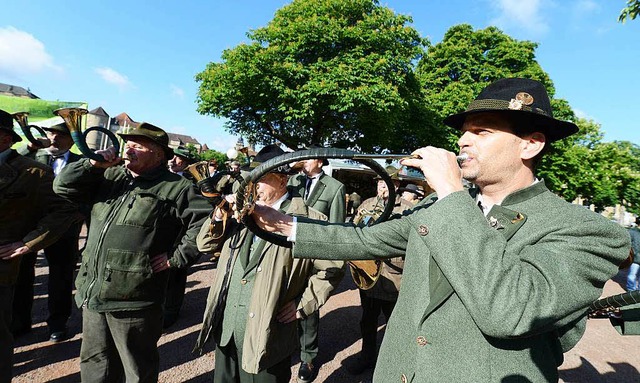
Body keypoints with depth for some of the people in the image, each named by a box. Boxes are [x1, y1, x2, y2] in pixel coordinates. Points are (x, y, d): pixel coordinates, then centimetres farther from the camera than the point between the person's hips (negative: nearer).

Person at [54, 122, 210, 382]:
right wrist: (93, 164, -5)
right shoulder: (109, 176, 11)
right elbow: (63, 186, 11)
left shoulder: (176, 187, -9)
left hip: (133, 300, -6)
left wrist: (176, 257, -15)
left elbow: (206, 221, -15)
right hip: (92, 293, 7)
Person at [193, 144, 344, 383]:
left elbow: (332, 268, -9)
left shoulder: (307, 219, -13)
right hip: (225, 328, 6)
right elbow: (205, 245, 9)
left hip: (266, 335, -6)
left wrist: (302, 305, -10)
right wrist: (219, 216, -9)